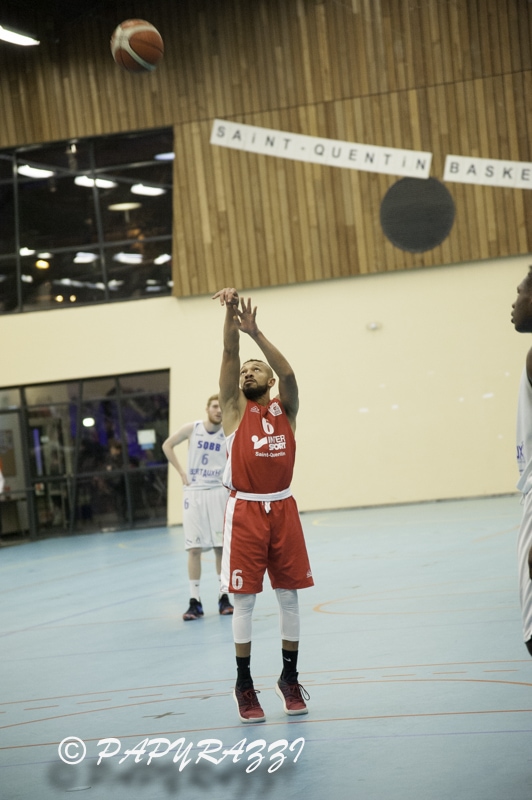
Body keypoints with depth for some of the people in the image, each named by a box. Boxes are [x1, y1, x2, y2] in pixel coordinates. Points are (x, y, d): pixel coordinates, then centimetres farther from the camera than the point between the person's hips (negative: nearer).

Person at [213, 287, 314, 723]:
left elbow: (289, 374, -12)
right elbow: (230, 355, -8)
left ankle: (290, 677, 20)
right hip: (246, 510, -2)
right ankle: (244, 684, 8)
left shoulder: (285, 408, 8)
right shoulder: (235, 409, 5)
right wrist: (231, 312, -21)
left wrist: (256, 332, -21)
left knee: (289, 596, 7)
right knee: (244, 599, 0)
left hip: (282, 507, 2)